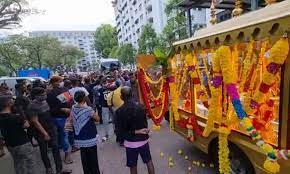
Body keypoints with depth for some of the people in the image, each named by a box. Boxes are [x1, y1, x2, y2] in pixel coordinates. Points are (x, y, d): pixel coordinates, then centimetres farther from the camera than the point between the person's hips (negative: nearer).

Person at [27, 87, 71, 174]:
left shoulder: (45, 101, 0)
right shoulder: (32, 106, -18)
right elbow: (35, 122, -17)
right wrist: (45, 133, -16)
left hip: (52, 129, 5)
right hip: (41, 132, -5)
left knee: (56, 148, 5)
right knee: (44, 151, 13)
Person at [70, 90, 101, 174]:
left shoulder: (73, 108, -3)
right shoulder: (88, 109, -21)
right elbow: (98, 119, -9)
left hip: (79, 139, 6)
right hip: (90, 139, -5)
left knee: (84, 159, 18)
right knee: (93, 159, 11)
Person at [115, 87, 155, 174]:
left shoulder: (119, 111, -17)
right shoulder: (141, 107, -11)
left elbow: (121, 130, -15)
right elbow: (145, 123, -1)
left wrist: (136, 132, -11)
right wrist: (143, 131, 10)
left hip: (131, 142, -2)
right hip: (143, 139, 2)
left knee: (133, 166, 18)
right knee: (149, 161, 23)